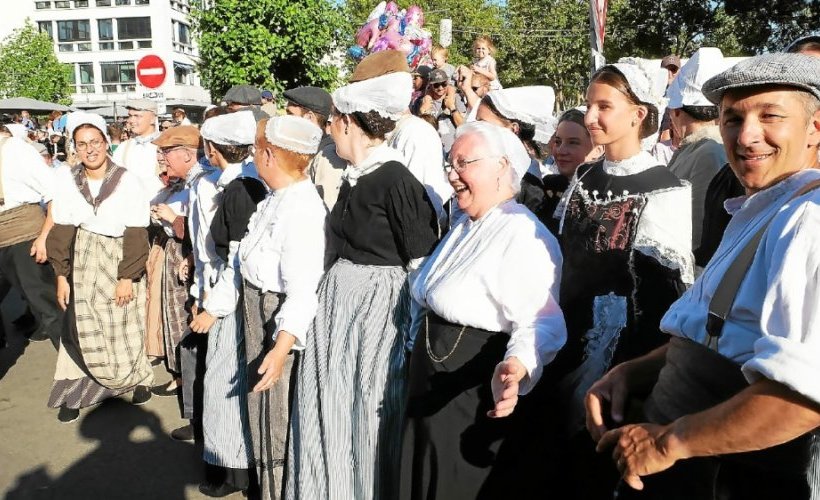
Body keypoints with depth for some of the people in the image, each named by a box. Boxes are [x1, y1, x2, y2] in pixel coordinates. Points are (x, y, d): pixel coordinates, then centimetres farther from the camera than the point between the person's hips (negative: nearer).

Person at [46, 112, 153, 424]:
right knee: (82, 330, 5)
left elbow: (136, 233, -10)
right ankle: (74, 393, 17)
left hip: (118, 260, -2)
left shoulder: (127, 180, -12)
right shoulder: (66, 179, -5)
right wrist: (61, 274, -3)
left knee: (124, 329, 5)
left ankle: (139, 377, 29)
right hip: (82, 263, 2)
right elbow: (62, 230, 0)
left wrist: (127, 277, -12)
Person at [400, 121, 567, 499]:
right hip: (434, 383, 9)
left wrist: (516, 366, -48)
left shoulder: (524, 235, -21)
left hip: (476, 389, -9)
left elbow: (541, 322, -31)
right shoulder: (464, 225, 11)